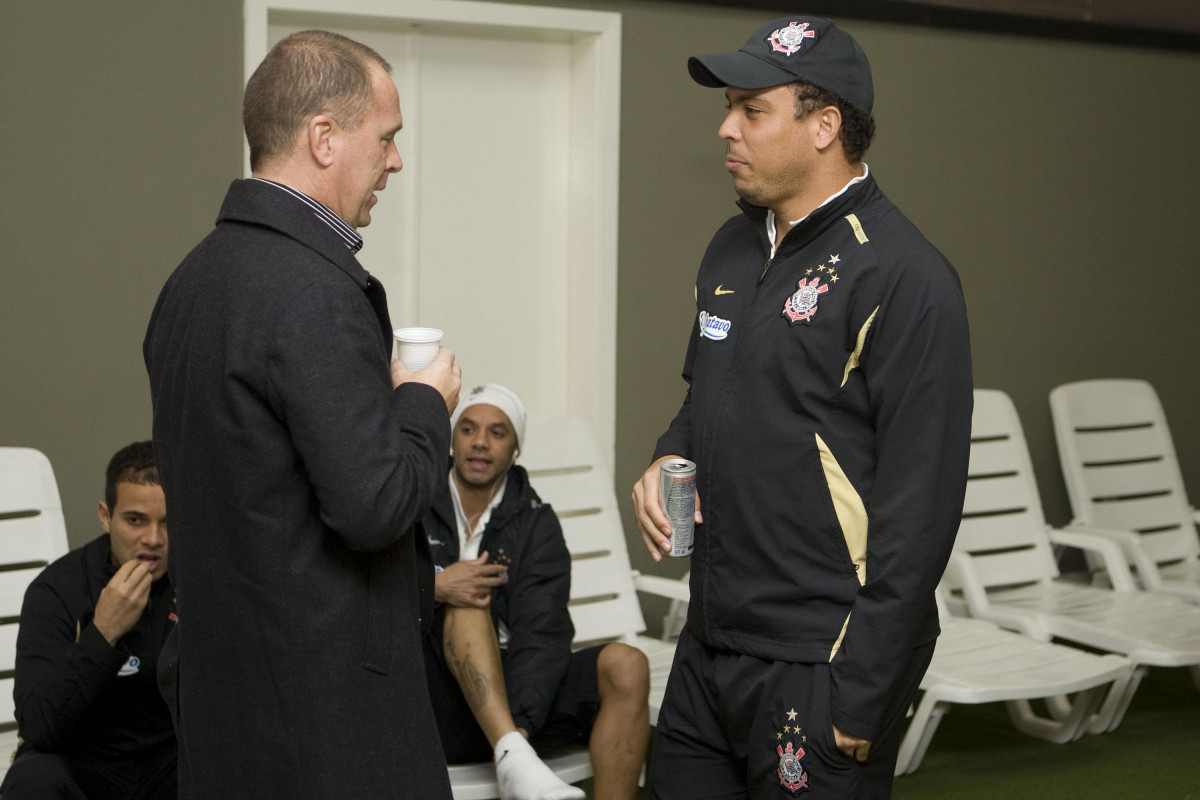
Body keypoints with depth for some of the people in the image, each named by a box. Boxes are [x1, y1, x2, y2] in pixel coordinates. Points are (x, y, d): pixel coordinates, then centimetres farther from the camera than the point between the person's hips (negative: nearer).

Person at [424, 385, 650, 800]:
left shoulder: (535, 522, 5)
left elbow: (542, 632, -9)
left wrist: (519, 723, -26)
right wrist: (431, 588, -23)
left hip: (512, 691, 2)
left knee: (625, 666, -20)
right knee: (466, 599, -26)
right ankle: (512, 755, -40)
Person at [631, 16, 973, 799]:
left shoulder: (905, 278, -15)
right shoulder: (734, 249, 11)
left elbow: (920, 508, -17)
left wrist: (863, 697, -17)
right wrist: (667, 462, 3)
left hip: (820, 667, -7)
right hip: (710, 647, 8)